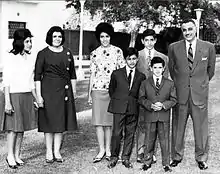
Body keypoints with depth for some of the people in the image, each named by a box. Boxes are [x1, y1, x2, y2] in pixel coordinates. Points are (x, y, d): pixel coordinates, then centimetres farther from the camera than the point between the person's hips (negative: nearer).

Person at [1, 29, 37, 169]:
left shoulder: (32, 58, 9)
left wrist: (35, 98, 14)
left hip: (28, 96, 5)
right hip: (14, 95, -5)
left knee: (22, 127, 8)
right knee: (14, 127, -1)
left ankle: (17, 155, 18)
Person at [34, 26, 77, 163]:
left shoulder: (67, 53, 10)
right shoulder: (43, 54, -2)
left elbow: (73, 74, 13)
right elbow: (37, 76, -5)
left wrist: (73, 92, 8)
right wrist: (39, 95, -10)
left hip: (64, 90, 4)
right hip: (48, 90, -3)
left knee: (61, 120, 6)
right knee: (49, 120, 2)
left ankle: (57, 151, 16)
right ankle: (49, 152, 13)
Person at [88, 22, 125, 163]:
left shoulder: (117, 51, 4)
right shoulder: (95, 53, 8)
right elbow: (92, 74, 11)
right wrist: (89, 93, 9)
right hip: (98, 89, 1)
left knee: (110, 120, 3)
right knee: (98, 120, -1)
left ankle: (108, 149, 14)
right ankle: (102, 150, 8)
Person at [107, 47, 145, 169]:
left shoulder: (141, 76, 7)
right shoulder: (116, 74, 4)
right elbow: (111, 90, 13)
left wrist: (134, 102, 7)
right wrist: (117, 101, 10)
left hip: (133, 109, 2)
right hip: (119, 108, -1)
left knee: (130, 134, 6)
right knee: (116, 133, -3)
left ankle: (126, 158, 17)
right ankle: (114, 157, 11)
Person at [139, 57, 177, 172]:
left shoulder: (170, 83, 5)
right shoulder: (145, 83, 5)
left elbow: (173, 99, 3)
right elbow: (141, 98, 2)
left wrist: (163, 105, -13)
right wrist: (150, 105, -14)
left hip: (164, 116, 0)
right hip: (150, 116, 0)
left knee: (164, 140, 5)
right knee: (149, 140, 8)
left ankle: (166, 164, 15)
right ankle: (147, 162, 21)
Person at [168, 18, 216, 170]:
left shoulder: (208, 47, 1)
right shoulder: (174, 48, 1)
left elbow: (211, 69, 13)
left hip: (200, 94, 0)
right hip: (180, 93, 0)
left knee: (201, 128, 7)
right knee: (178, 128, 8)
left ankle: (201, 158, 22)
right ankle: (177, 156, 23)